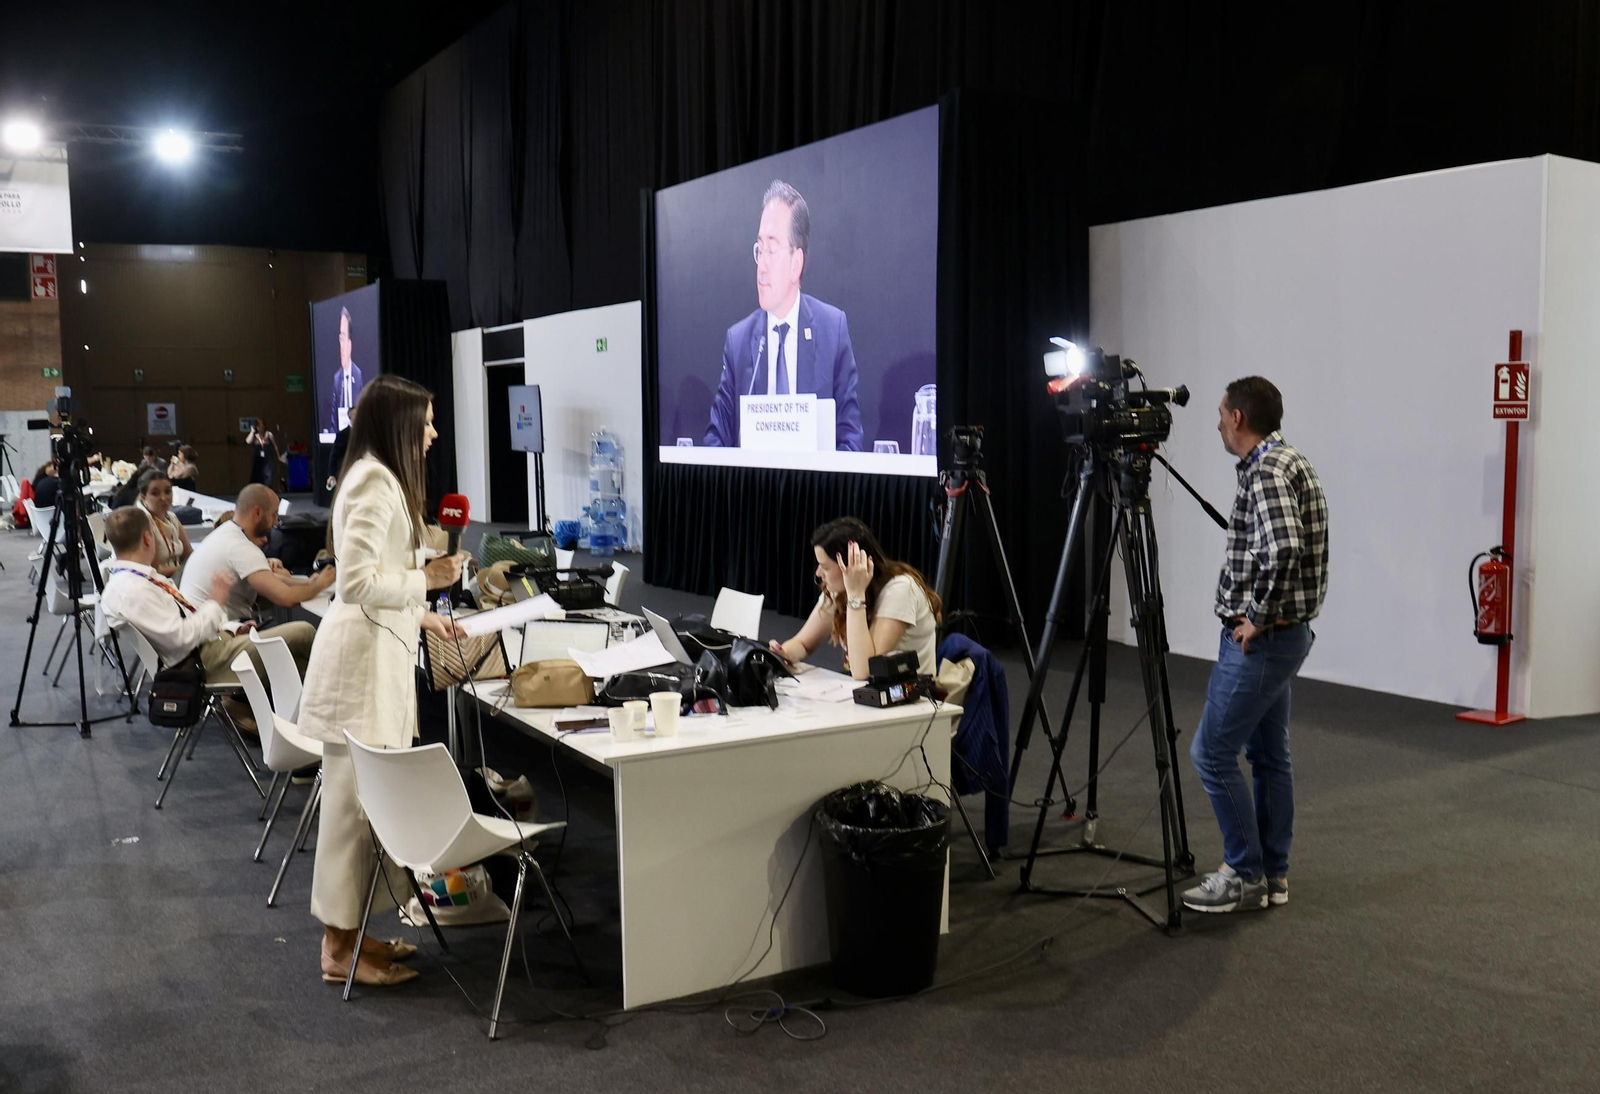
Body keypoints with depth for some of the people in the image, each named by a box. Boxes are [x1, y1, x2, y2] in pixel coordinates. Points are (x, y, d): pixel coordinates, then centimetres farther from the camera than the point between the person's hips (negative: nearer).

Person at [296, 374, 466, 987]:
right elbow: (356, 584, -22)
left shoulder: (376, 478, 17)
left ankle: (351, 930, 25)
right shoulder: (376, 483, -15)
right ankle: (341, 948, 8)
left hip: (378, 655, 10)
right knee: (354, 800, -2)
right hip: (362, 661, -10)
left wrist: (421, 615, 18)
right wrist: (426, 580, -13)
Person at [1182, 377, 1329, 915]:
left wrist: (1258, 617, -22)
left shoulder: (1267, 470, -18)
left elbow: (1284, 549, -34)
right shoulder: (1290, 462, 14)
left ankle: (1245, 875, 4)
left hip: (1260, 639, -11)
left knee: (1212, 752, -4)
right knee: (1269, 753, 14)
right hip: (1284, 634, 11)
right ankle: (1272, 874, 22)